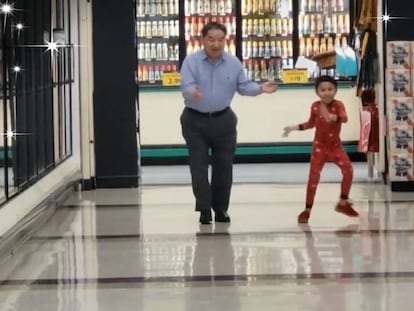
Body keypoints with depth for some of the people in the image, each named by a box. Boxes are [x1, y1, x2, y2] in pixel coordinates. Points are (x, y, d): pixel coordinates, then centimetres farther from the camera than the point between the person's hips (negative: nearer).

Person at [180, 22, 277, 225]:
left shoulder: (233, 63, -1)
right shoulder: (191, 61, -13)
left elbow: (243, 86, 5)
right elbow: (186, 87, -22)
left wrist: (260, 88, -13)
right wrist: (193, 93, -45)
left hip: (223, 120, 3)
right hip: (195, 121, -3)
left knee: (223, 166, 7)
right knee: (199, 167, -3)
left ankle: (221, 209, 18)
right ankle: (204, 209, 2)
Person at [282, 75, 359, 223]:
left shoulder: (338, 105, -11)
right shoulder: (315, 106, -5)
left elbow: (344, 118, -33)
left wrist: (334, 117, -52)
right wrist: (294, 128, 8)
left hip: (336, 145, 0)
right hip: (320, 146, 0)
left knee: (348, 170, -12)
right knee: (314, 176, -9)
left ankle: (343, 203, 6)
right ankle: (307, 210, -3)